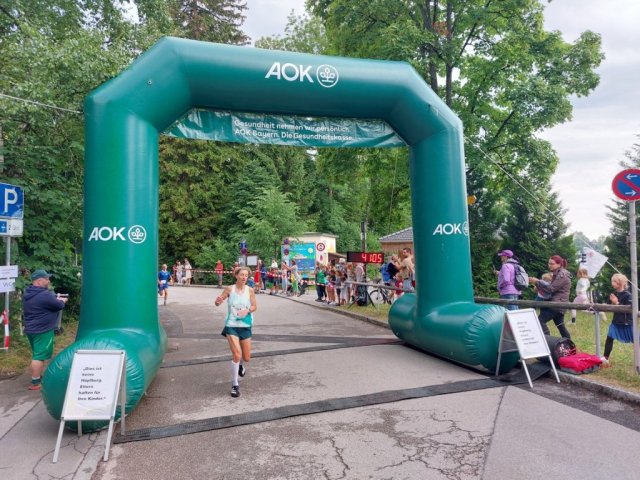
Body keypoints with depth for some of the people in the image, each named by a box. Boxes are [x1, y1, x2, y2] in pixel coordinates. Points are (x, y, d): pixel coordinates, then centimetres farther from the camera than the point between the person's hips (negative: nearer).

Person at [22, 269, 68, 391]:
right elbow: (59, 306, -11)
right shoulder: (44, 295, -21)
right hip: (42, 331, -10)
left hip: (31, 329, 10)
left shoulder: (28, 294, 10)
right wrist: (63, 300, 8)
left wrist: (56, 298, 12)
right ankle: (35, 383, -2)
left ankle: (39, 377, 29)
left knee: (37, 354, 19)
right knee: (39, 356, -5)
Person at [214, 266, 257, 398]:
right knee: (237, 355, -15)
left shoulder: (250, 290, -4)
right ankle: (235, 385, 3)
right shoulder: (229, 289, -7)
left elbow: (254, 306, 1)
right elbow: (218, 303, -2)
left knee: (247, 358, 11)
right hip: (231, 326, -2)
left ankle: (241, 365, 49)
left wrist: (247, 310, -20)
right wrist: (218, 301, -26)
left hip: (245, 326, 2)